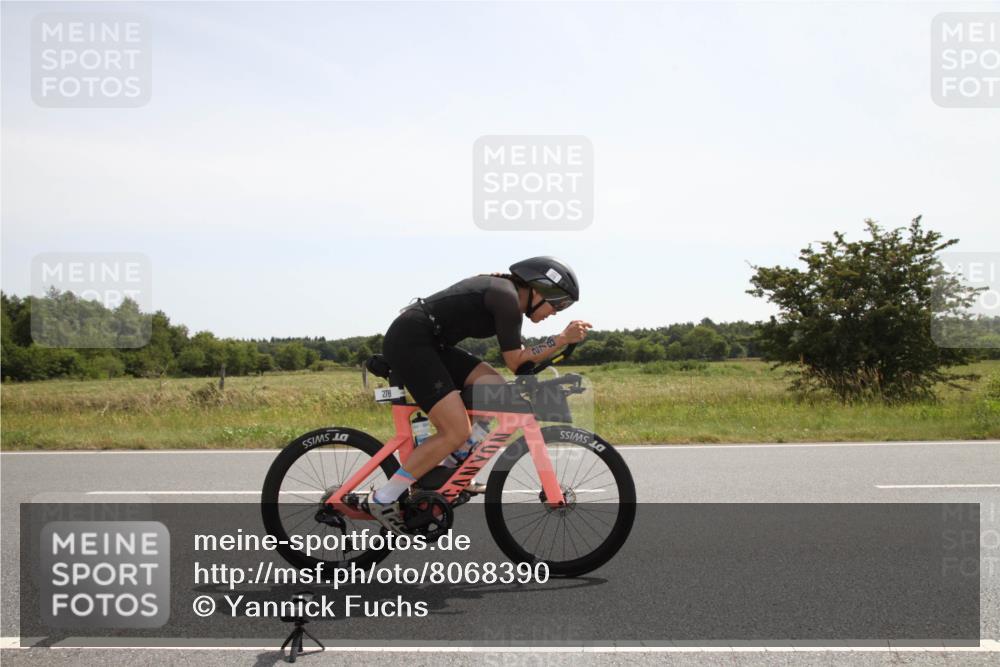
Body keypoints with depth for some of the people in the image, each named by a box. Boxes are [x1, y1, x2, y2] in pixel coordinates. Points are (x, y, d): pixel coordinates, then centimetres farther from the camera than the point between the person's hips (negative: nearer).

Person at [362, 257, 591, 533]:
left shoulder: (504, 291, 16)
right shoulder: (507, 298, -13)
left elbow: (519, 357, 20)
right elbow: (516, 362, -12)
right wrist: (563, 339, -12)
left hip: (428, 343, 10)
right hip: (409, 341, -10)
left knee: (494, 387, 5)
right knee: (457, 432, -14)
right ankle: (383, 499, -8)